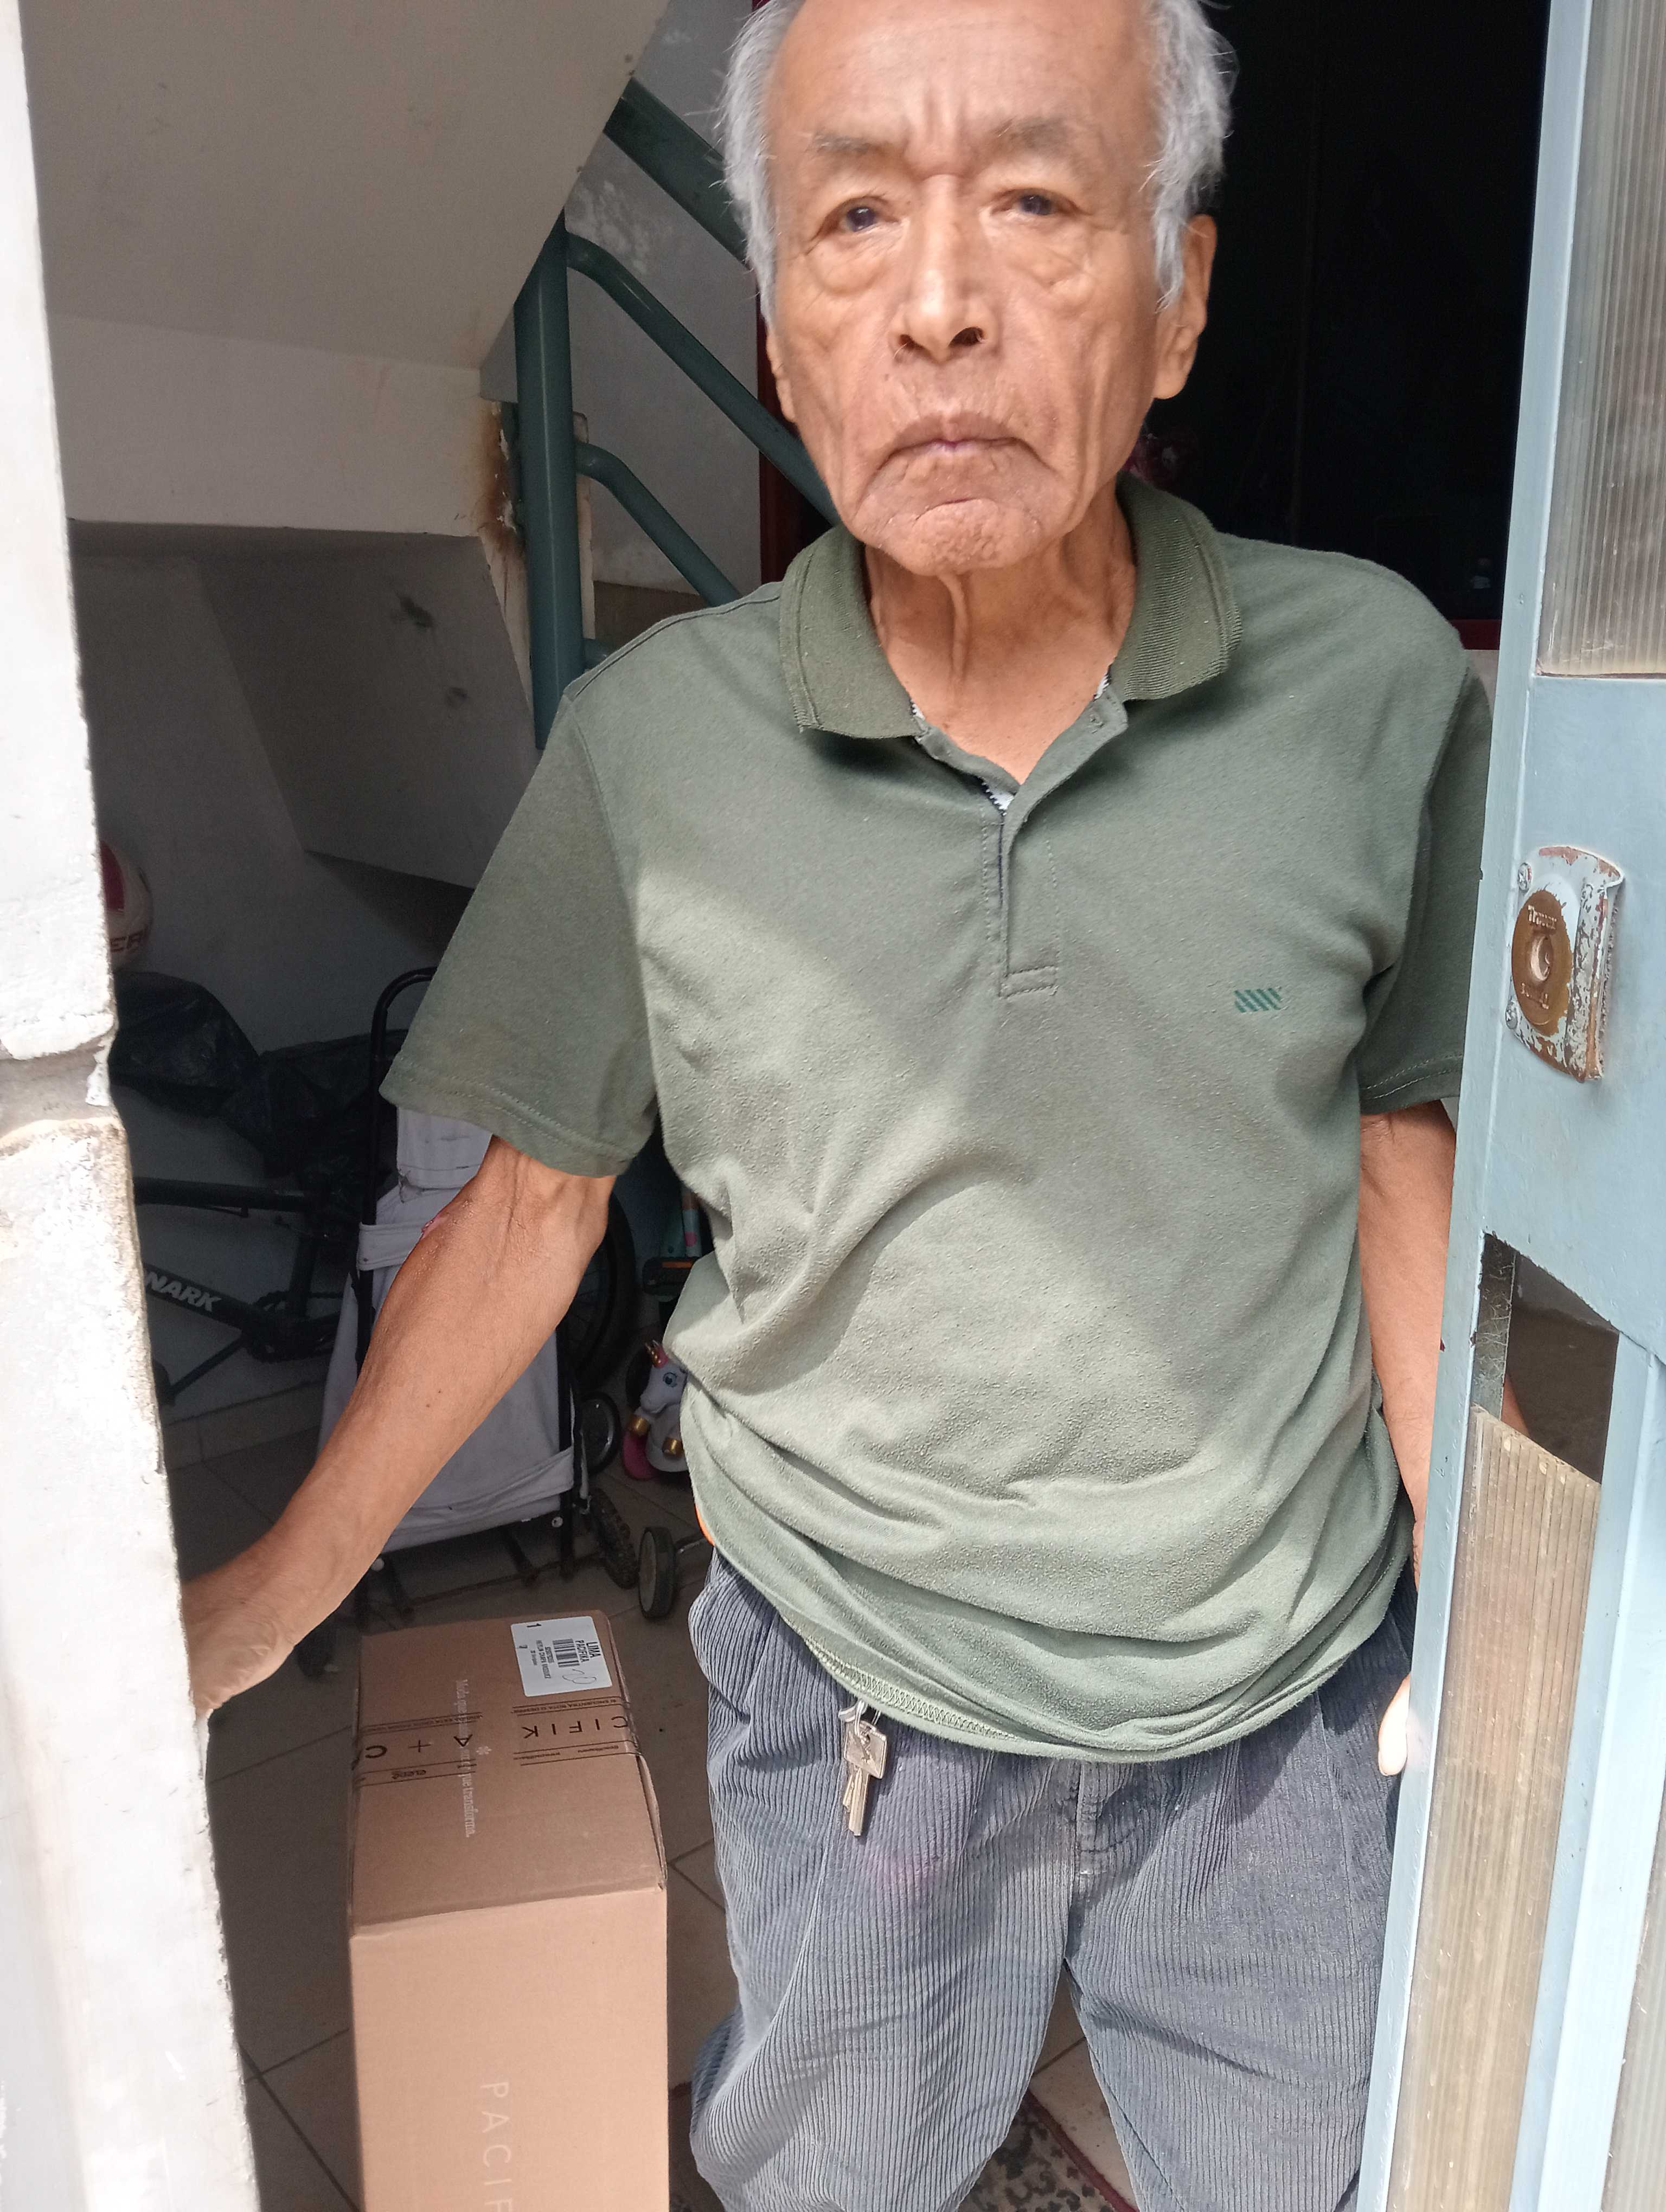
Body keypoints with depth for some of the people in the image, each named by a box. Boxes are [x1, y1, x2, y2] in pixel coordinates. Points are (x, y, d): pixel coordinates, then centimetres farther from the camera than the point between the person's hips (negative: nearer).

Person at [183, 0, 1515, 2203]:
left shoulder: (1376, 684, -13)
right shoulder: (649, 742, -14)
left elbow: (1400, 1154, -2)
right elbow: (534, 1200, -4)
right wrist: (269, 1597, -1)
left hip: (1287, 1698, 2)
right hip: (855, 1702, 0)